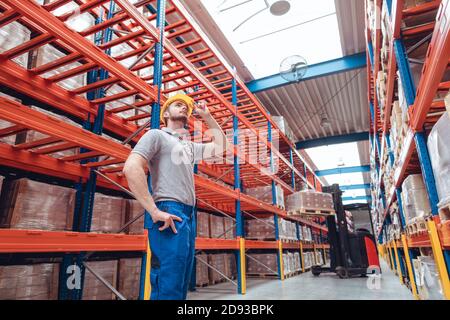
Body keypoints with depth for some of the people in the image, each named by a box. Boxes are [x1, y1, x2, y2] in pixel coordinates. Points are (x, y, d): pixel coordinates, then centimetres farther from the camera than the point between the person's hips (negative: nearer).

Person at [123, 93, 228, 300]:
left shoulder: (190, 146, 25)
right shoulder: (157, 135, 2)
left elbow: (220, 146, 31)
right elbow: (131, 168, -12)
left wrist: (207, 116, 26)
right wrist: (154, 211, -19)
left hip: (188, 217, 8)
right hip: (169, 214, -8)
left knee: (179, 288, 11)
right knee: (168, 289, -10)